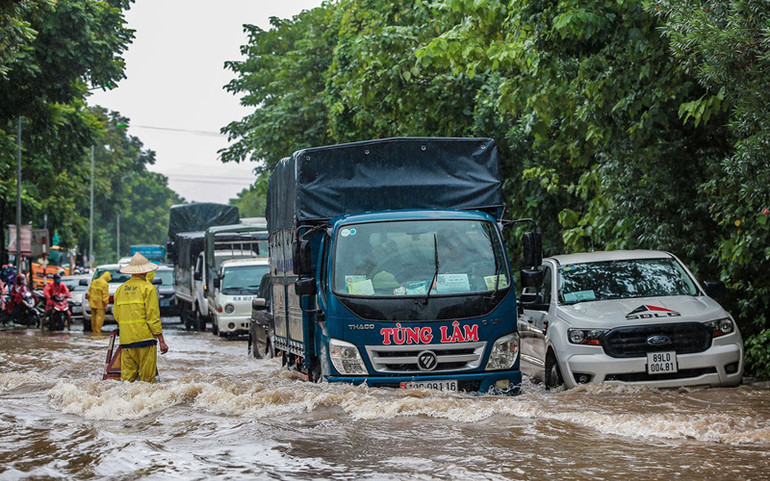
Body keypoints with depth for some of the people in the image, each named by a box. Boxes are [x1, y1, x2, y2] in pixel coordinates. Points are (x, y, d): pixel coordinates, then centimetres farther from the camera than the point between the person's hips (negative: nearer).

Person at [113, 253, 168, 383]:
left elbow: (116, 315, 15)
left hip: (125, 341, 5)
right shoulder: (148, 288, -4)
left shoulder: (120, 289, 12)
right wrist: (161, 340, -7)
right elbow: (153, 317, -9)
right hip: (144, 337, -5)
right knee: (147, 379, -2)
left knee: (127, 377, 4)